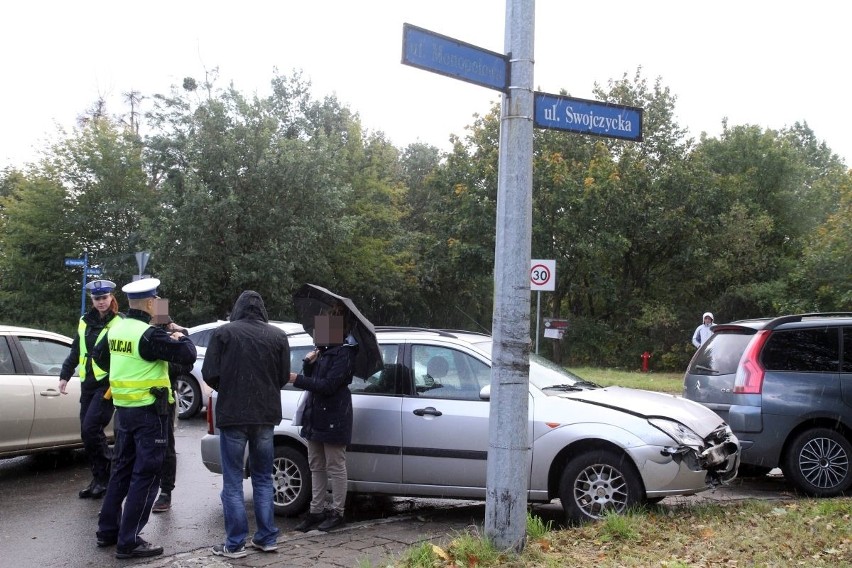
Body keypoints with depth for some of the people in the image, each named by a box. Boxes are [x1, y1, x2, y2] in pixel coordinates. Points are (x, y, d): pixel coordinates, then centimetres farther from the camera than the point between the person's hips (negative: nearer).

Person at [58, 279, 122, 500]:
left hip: (108, 384, -6)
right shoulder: (85, 322, 13)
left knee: (91, 429, -15)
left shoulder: (120, 323, -5)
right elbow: (75, 352, 22)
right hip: (88, 384, 6)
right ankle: (99, 479, 17)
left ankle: (107, 475, 1)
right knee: (87, 433, 6)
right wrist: (65, 375, 19)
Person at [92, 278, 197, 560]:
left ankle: (108, 530, 27)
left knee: (122, 469, 19)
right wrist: (181, 338, -1)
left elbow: (99, 355, 23)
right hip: (148, 412, -8)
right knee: (145, 476, -2)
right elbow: (187, 355, -21)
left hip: (123, 408, 8)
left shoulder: (116, 330, 6)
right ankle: (128, 542, 0)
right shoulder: (150, 334, -20)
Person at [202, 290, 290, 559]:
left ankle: (235, 543, 8)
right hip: (266, 415, 3)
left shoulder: (223, 333, -6)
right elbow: (284, 377, 4)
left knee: (233, 482, 5)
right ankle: (267, 538, 18)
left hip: (232, 414, -3)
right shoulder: (278, 336, 2)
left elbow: (210, 375, -7)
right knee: (263, 479, 16)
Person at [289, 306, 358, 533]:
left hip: (333, 416, -9)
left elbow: (329, 385, -20)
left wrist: (297, 379, -20)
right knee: (316, 466, 12)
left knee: (335, 467, 0)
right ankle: (316, 511, 20)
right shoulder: (323, 349, 14)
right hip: (316, 414, 9)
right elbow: (312, 378, 15)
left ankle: (337, 513, 9)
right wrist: (309, 363, -4)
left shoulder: (344, 352, -13)